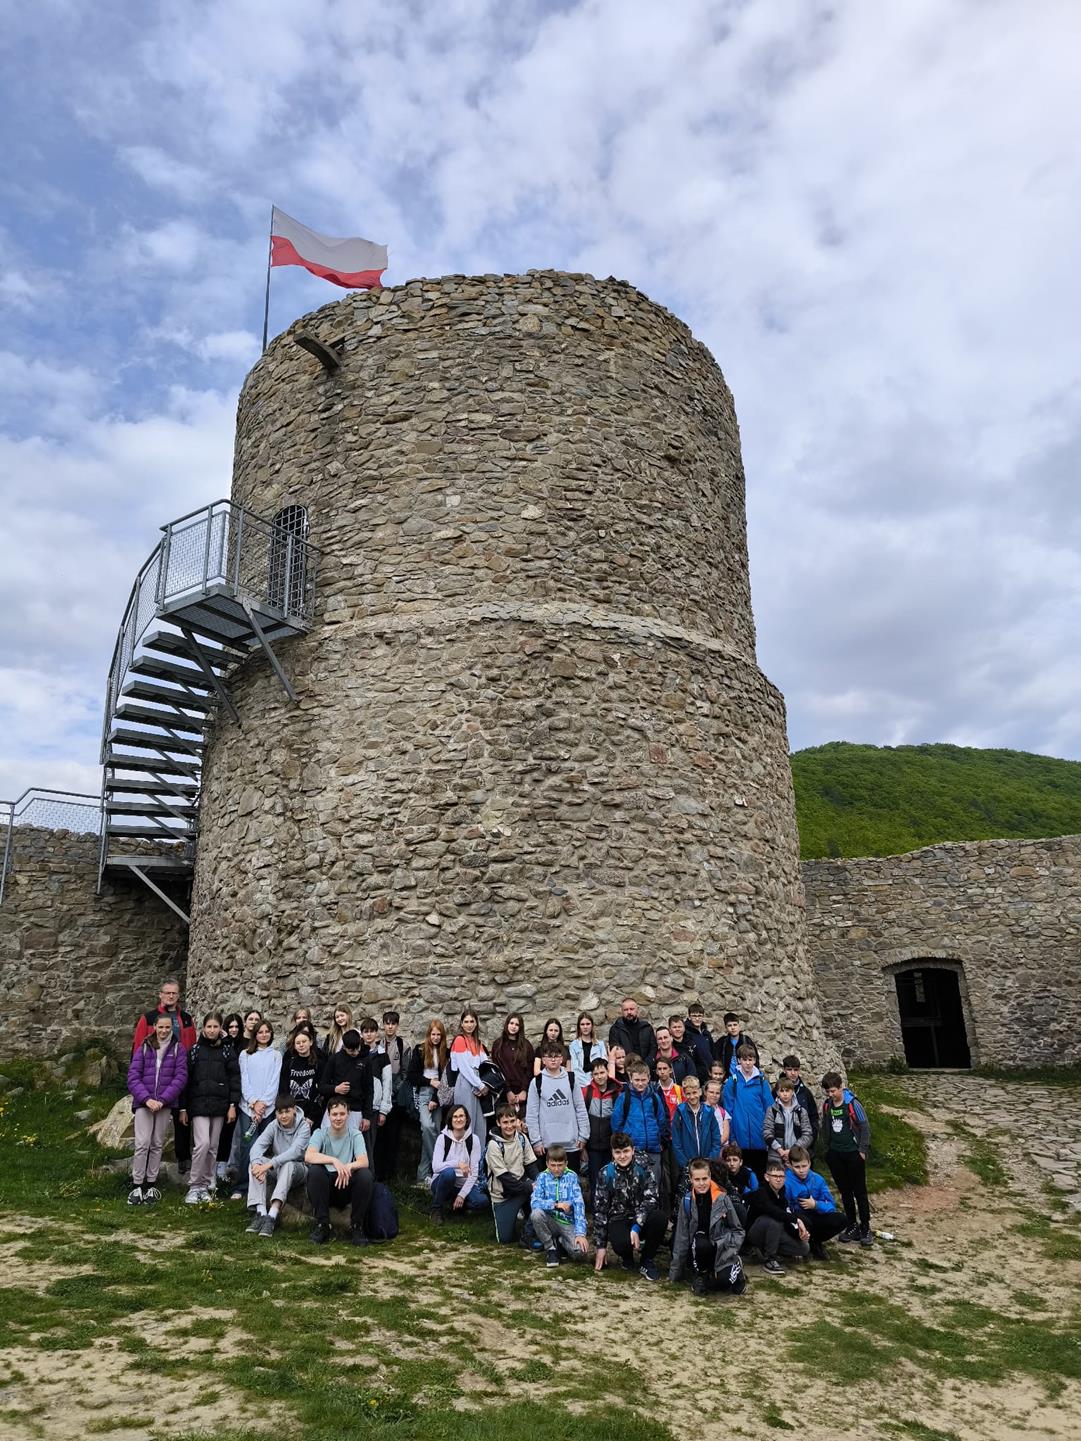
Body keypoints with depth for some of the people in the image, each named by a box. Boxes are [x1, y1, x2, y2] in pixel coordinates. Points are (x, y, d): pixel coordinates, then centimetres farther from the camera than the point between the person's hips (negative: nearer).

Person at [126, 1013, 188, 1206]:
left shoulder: (178, 1049, 3)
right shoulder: (144, 1048, 4)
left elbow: (180, 1077, -4)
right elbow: (133, 1076, -2)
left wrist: (162, 1100, -14)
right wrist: (146, 1098, -14)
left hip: (165, 1104, 1)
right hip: (144, 1103, -1)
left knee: (157, 1145, 8)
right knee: (142, 1144, -8)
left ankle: (151, 1186, 17)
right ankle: (136, 1187, 1)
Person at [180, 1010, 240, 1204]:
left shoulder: (227, 1050, 4)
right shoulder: (195, 1050, 3)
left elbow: (234, 1078, 2)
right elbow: (185, 1079, 4)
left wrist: (233, 1105, -4)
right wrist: (183, 1108, 1)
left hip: (219, 1105, 2)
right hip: (198, 1104, -2)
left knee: (213, 1148, 8)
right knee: (202, 1143, -14)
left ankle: (206, 1185, 20)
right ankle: (194, 1186, -1)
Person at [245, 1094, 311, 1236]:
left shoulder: (303, 1126, -13)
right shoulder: (273, 1126, -2)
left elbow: (295, 1151, -28)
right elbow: (258, 1146, -17)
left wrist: (269, 1164, -38)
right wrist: (257, 1164, -39)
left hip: (298, 1169, -4)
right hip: (277, 1169, 4)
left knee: (288, 1165, -37)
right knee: (254, 1163, -22)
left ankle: (272, 1216, -45)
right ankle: (261, 1213, -33)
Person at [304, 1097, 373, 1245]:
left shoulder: (355, 1135, 1)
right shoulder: (320, 1133, -1)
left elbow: (363, 1161, -15)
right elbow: (308, 1156, -22)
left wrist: (348, 1167, -37)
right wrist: (334, 1161, -37)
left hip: (346, 1185, 0)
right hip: (325, 1187, 0)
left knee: (365, 1175, -29)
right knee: (314, 1171, -30)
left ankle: (356, 1226, -10)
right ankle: (322, 1225, -16)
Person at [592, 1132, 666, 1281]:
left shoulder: (643, 1170, -5)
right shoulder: (605, 1174, -4)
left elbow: (650, 1199, -16)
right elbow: (600, 1209, -2)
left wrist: (637, 1227, -30)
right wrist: (601, 1245, -5)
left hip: (641, 1219, 1)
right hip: (618, 1220, -1)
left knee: (660, 1218, -32)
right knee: (621, 1243, -36)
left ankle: (646, 1261, -5)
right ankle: (627, 1257, 4)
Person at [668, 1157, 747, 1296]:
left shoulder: (722, 1198, -9)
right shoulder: (687, 1200, -6)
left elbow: (738, 1230, 2)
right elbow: (682, 1236, -1)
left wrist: (731, 1250, -14)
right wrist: (675, 1271, 2)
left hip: (722, 1249, 0)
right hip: (699, 1251, 0)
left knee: (724, 1281, -29)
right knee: (700, 1241, -34)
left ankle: (736, 1268, 6)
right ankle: (700, 1274, -5)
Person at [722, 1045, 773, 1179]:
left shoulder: (761, 1080, 2)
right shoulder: (732, 1081, -1)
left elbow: (769, 1106, 6)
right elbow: (728, 1108, 2)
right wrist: (731, 1135, 0)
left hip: (759, 1134, 1)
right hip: (740, 1134, -1)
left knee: (759, 1169, 6)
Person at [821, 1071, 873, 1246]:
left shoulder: (852, 1104, -14)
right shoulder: (826, 1105, 1)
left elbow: (865, 1127, -10)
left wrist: (862, 1150, -11)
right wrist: (828, 1149, 9)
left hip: (853, 1154, -5)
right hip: (835, 1155, 5)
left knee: (859, 1192, 3)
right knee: (845, 1192, 13)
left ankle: (866, 1229, 11)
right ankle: (852, 1226, 23)